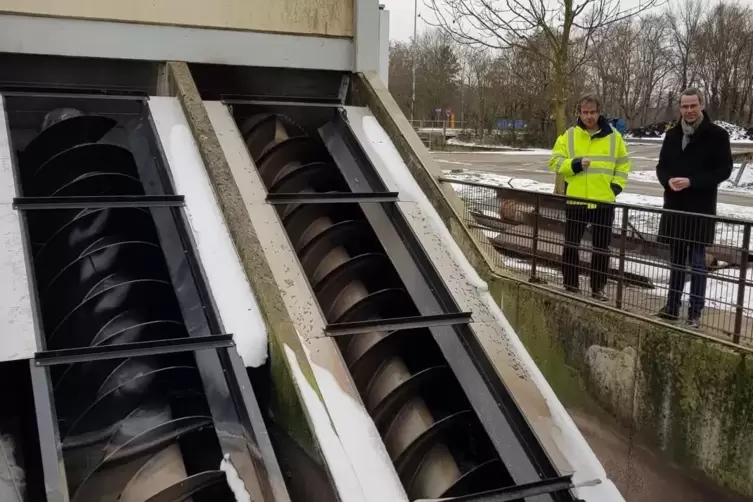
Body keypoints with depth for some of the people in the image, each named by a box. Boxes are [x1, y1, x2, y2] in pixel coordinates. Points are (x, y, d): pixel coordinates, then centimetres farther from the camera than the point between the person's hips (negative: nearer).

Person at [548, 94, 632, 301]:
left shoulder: (613, 136, 4)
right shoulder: (569, 135, 0)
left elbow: (623, 163, 13)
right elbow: (555, 161, -1)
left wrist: (617, 184, 0)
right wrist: (573, 165, -17)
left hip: (604, 201, 1)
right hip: (575, 200, -1)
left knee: (601, 247, 7)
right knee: (571, 244, 7)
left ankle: (598, 289, 20)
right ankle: (571, 286, 20)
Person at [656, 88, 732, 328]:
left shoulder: (717, 134, -6)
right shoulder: (672, 134, 9)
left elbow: (724, 169, -8)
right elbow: (661, 166, 12)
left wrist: (691, 181, -19)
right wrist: (668, 180, -10)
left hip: (701, 209, -4)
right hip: (674, 206, 5)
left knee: (697, 263, 1)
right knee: (676, 261, 13)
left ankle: (695, 313, 8)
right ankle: (672, 307, 22)